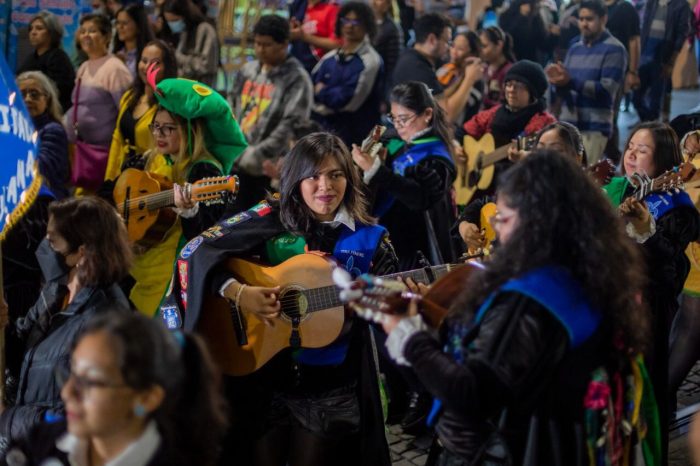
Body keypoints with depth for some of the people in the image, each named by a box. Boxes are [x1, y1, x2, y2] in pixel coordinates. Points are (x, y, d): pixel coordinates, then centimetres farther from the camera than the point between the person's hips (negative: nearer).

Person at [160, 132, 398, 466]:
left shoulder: (370, 239, 0)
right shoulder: (271, 219, -4)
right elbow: (198, 250, -10)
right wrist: (237, 292, -24)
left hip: (331, 390, 0)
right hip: (263, 377, 0)